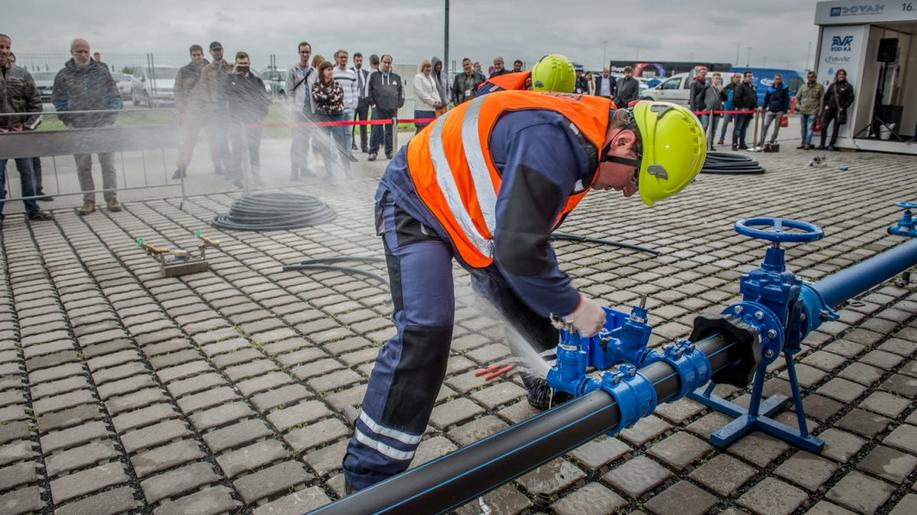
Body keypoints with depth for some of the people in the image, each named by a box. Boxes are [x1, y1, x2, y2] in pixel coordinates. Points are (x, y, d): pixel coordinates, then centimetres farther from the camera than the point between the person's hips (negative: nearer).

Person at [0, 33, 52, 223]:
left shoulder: (22, 74, 5)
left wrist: (26, 126, -5)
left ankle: (32, 210, 15)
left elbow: (35, 104, 6)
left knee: (27, 172, 6)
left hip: (20, 132, 1)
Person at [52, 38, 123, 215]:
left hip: (103, 125, -1)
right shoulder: (63, 75, 6)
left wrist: (110, 118, -2)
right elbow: (59, 101, 10)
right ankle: (88, 201, 10)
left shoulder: (101, 71, 5)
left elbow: (114, 96, 7)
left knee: (108, 163, -2)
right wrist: (68, 121, 0)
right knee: (83, 166, 3)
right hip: (78, 128, 1)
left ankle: (111, 198, 6)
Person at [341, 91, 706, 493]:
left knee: (525, 304, 15)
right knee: (426, 329, -22)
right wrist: (573, 306, -21)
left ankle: (554, 395, 41)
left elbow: (529, 234, 8)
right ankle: (368, 478, -9)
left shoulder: (583, 139, -3)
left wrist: (560, 300, 9)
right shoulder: (552, 142, -35)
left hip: (466, 204, 10)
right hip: (416, 203, -9)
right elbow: (519, 253, -37)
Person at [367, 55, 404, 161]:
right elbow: (369, 90, 7)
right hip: (379, 108, -2)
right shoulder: (374, 75, 5)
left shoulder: (397, 77, 12)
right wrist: (371, 101, 0)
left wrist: (399, 103, 7)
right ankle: (373, 152, 0)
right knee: (377, 130, -6)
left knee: (391, 131, 7)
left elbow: (401, 91, 16)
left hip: (392, 109, 3)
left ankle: (389, 152, 15)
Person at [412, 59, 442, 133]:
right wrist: (433, 102, -13)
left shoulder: (431, 78, 20)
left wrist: (438, 101, 1)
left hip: (432, 109, 7)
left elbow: (435, 91, 21)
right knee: (421, 131, -8)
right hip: (422, 109, -7)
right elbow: (421, 93, -11)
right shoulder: (418, 77, -3)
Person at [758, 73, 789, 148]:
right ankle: (761, 142, -4)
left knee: (777, 127, 4)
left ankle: (772, 141, 13)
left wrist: (785, 111, -8)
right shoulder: (770, 88, 7)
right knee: (765, 125, -6)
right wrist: (763, 107, 5)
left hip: (780, 111, -2)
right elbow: (766, 99, 14)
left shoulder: (784, 88, 0)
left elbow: (786, 100, -2)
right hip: (770, 110, 2)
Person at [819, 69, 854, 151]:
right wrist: (826, 105, 5)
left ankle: (831, 145, 7)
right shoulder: (832, 85, 11)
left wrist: (843, 107, -8)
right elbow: (826, 96, 18)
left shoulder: (848, 86, 1)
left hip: (839, 110, -3)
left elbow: (850, 99, -1)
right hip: (829, 109, 3)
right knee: (824, 126, -4)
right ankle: (822, 144, 2)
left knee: (836, 128, 2)